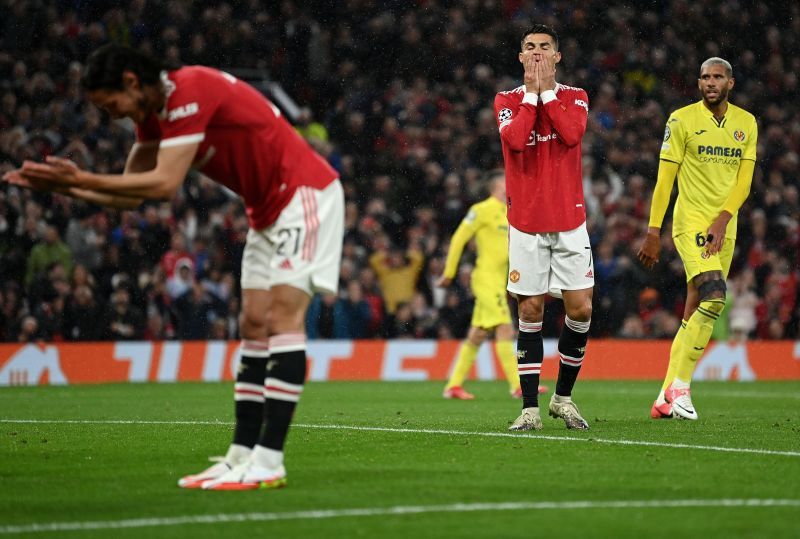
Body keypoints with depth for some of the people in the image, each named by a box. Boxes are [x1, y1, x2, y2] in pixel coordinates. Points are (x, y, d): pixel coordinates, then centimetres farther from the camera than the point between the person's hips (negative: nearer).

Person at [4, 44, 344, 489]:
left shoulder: (189, 91, -22)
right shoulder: (153, 114, 8)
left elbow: (164, 184, -28)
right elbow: (130, 193, 12)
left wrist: (82, 178, -24)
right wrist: (67, 186, -2)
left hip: (303, 193, -10)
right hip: (268, 210, 10)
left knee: (284, 316, -16)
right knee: (255, 326, 5)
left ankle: (269, 463, -20)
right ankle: (242, 457, 4)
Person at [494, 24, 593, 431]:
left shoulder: (574, 97, 7)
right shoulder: (507, 100, 5)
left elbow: (572, 133, -14)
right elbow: (515, 139, -16)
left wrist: (547, 90, -9)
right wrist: (532, 92, -9)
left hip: (570, 220, 1)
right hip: (526, 222, -1)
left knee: (580, 309, -3)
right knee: (530, 312, -2)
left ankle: (563, 397, 15)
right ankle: (530, 408, 2)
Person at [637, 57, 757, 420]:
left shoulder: (746, 123, 9)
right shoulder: (682, 120, -4)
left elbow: (743, 181, 4)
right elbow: (664, 178, -4)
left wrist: (722, 220, -11)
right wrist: (652, 233, -7)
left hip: (723, 228, 5)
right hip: (690, 222, -5)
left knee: (694, 315, 6)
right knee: (713, 299, -22)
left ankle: (667, 397, 11)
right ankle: (680, 385, -13)